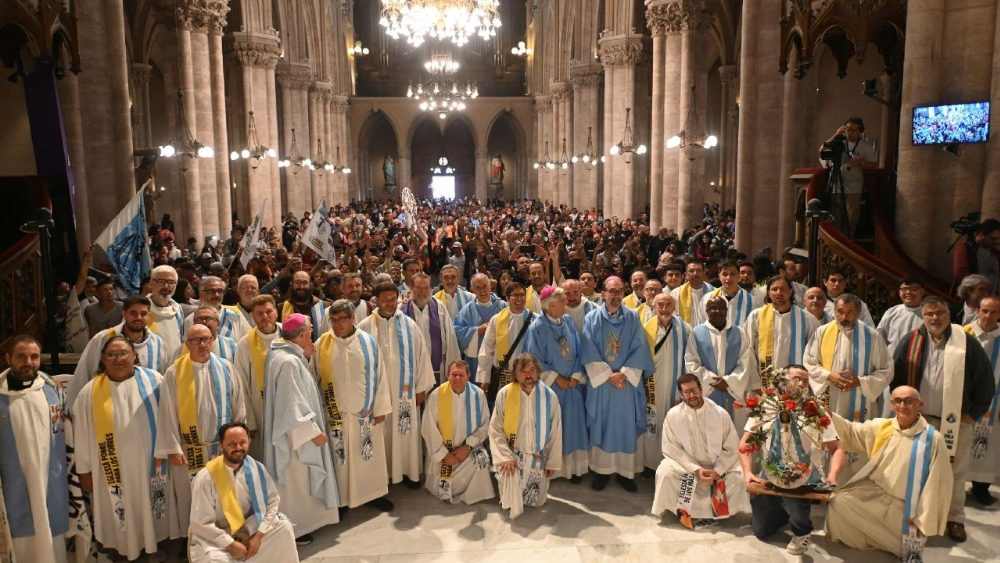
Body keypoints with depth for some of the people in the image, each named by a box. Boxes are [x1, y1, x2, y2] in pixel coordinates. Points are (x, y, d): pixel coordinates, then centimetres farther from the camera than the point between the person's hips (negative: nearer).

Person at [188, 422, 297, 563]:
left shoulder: (256, 468, -8)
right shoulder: (206, 478, -19)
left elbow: (273, 501, -1)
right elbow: (201, 523, -17)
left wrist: (258, 535, -12)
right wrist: (231, 544, -19)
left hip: (247, 530, 5)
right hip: (213, 538, -5)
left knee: (283, 527, -14)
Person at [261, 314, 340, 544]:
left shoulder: (289, 356, 5)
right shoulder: (288, 361, -26)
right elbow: (293, 403, -26)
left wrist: (306, 357, 1)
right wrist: (313, 431, -20)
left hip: (297, 431, 10)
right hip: (296, 435, -10)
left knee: (298, 479, 21)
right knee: (295, 481, 5)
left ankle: (298, 524, 35)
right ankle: (295, 529, 19)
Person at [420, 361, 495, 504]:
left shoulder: (478, 394, -9)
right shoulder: (436, 395, -14)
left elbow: (484, 424, -5)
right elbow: (429, 428, -12)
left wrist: (467, 446, -16)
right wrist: (444, 453, -14)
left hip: (468, 447, 1)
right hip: (442, 449, 0)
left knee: (481, 459, -30)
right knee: (440, 490, -7)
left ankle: (472, 496, -1)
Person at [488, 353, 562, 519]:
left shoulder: (549, 396, -8)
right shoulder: (504, 394, -13)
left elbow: (555, 431, -1)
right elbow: (495, 429, -13)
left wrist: (553, 462, 0)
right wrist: (505, 457, -23)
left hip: (538, 458, 2)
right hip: (512, 454, -2)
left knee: (537, 501, 10)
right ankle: (512, 508, 11)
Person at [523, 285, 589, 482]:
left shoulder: (568, 321, 2)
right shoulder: (537, 327, -13)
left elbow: (578, 351, 5)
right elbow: (536, 360, -11)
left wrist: (575, 377, -6)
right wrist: (557, 379, -12)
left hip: (571, 384, 5)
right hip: (550, 385, -4)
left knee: (573, 425, 9)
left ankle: (574, 466, 19)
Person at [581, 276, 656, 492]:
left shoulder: (633, 318, 3)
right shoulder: (592, 318, 0)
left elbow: (639, 350, -3)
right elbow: (589, 353, -5)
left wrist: (624, 373, -13)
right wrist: (608, 374, -13)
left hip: (627, 382, 1)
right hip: (600, 381, -1)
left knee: (626, 426, 5)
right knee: (601, 426, 4)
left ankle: (625, 471, 15)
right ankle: (602, 470, 15)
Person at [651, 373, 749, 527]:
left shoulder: (720, 413, -11)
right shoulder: (673, 415, -11)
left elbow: (731, 448, -7)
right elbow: (671, 449, -10)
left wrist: (717, 471, -19)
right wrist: (696, 469, -19)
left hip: (719, 466, 1)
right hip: (687, 466, 0)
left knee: (739, 475, -27)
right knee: (665, 472, -28)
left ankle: (713, 509, -11)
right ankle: (684, 510, -5)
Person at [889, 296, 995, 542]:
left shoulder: (967, 343, -5)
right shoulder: (911, 343, -2)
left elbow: (985, 380, -1)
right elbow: (897, 378, 5)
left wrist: (974, 412, -1)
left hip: (957, 421, -1)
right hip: (920, 420, 1)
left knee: (955, 471, 8)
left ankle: (955, 518, 23)